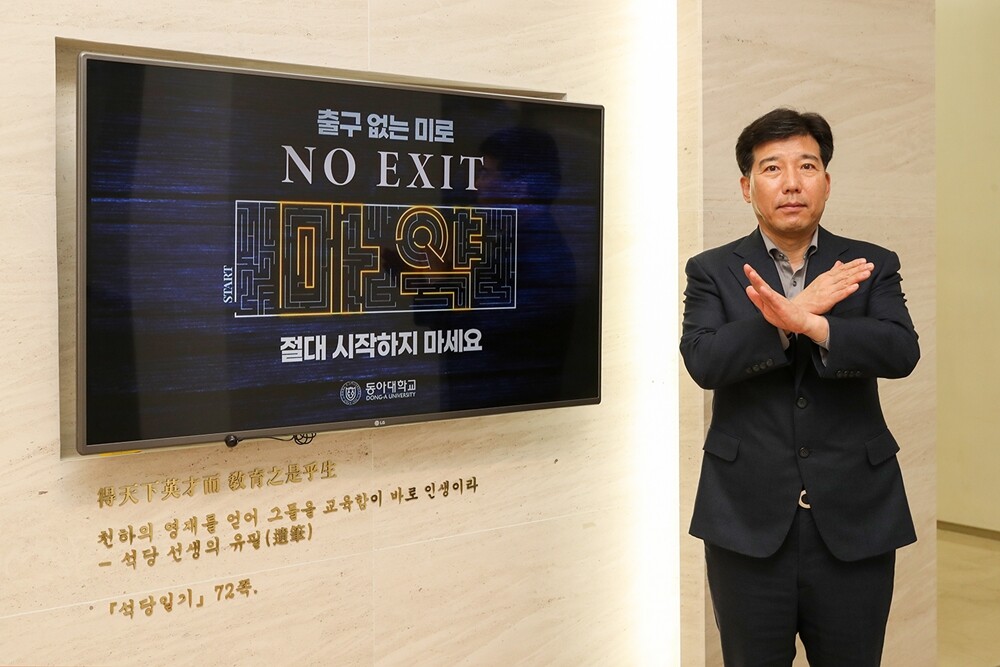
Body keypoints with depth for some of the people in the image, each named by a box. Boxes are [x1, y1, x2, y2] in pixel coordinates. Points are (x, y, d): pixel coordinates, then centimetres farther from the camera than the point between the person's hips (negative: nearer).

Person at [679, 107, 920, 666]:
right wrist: (802, 309, -18)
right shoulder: (713, 272, 2)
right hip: (749, 520, -1)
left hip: (854, 521, 1)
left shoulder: (872, 266, 5)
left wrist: (807, 323, -26)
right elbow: (703, 361, -13)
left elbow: (902, 352, -12)